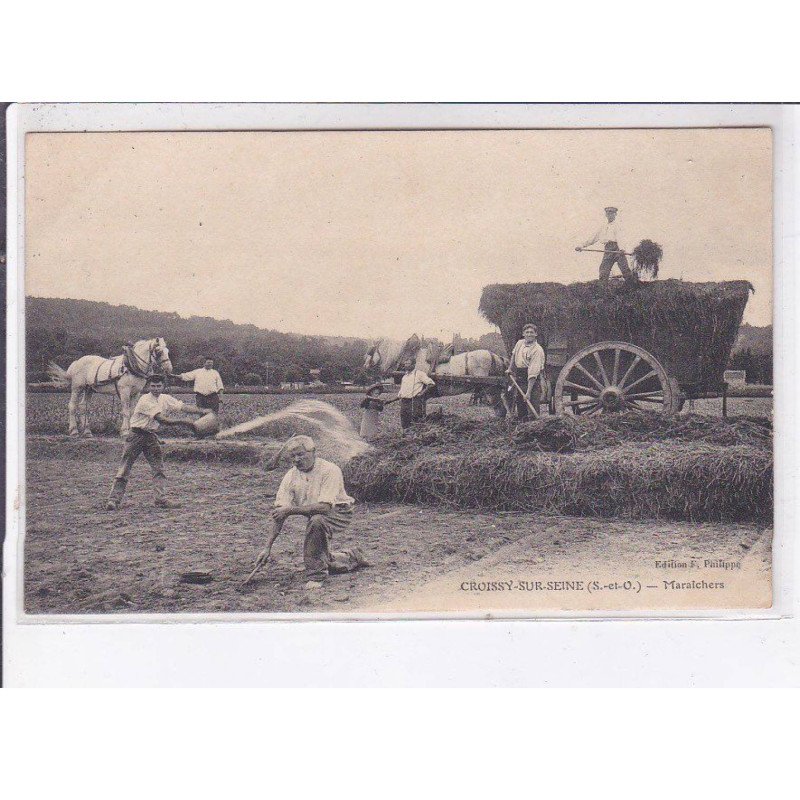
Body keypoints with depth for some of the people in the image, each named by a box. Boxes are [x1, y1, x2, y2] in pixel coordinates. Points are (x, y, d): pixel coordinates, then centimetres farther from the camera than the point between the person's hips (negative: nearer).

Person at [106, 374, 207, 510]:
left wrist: (202, 411, -13)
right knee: (124, 469, -4)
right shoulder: (145, 400, -19)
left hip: (151, 436, 6)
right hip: (136, 435, -6)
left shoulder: (166, 399, 4)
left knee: (159, 468, -2)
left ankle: (161, 499, -2)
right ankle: (114, 500, -2)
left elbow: (183, 407, -2)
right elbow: (161, 419, -26)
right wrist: (180, 422, -31)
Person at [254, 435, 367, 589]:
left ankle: (316, 576, -28)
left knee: (316, 521, -38)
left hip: (338, 512, -7)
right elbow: (279, 515, -12)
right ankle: (353, 557, 40)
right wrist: (267, 548, -19)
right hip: (314, 517, 7)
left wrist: (290, 510, -40)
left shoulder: (330, 470, -25)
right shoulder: (290, 477, -10)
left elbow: (325, 506, -36)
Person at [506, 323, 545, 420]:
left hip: (531, 382, -7)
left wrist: (528, 392, -28)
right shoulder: (520, 343, 5)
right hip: (518, 380, 7)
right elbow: (514, 355, 31)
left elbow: (533, 373, -24)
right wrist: (510, 368, 33)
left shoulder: (537, 350, -18)